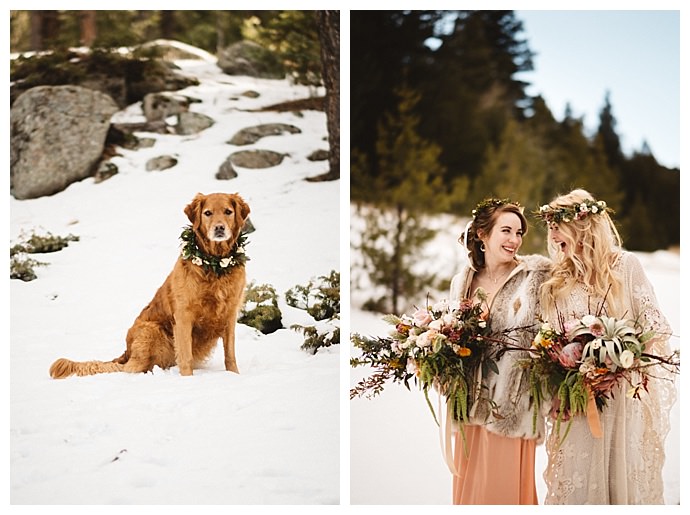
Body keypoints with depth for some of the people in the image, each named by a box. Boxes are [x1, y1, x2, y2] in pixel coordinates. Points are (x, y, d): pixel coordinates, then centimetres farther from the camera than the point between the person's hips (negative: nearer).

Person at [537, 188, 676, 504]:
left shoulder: (625, 266, 0)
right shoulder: (557, 282, 10)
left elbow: (652, 326, -1)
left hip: (621, 392, -3)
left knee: (622, 474, 1)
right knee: (577, 479, 2)